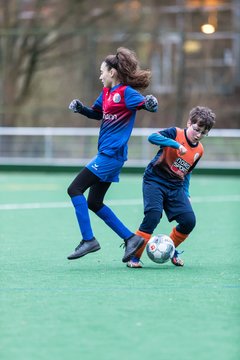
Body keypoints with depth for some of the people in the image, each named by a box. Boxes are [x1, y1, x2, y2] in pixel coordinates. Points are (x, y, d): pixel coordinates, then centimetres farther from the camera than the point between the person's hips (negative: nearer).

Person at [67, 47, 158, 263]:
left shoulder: (126, 92, -12)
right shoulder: (106, 92, 15)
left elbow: (148, 105, -21)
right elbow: (97, 114, 30)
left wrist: (150, 103, -44)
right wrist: (80, 108, 11)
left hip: (112, 154, -10)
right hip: (106, 154, 10)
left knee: (75, 190, -11)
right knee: (94, 203, 12)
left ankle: (88, 240, -9)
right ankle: (130, 238, 15)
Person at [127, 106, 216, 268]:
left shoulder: (199, 150, 7)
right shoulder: (176, 133, -11)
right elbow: (153, 137, -30)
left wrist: (186, 194, 15)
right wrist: (177, 145, -37)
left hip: (176, 187, 6)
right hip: (155, 181, -6)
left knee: (189, 221, -7)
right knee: (153, 215, -24)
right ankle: (134, 257, -13)